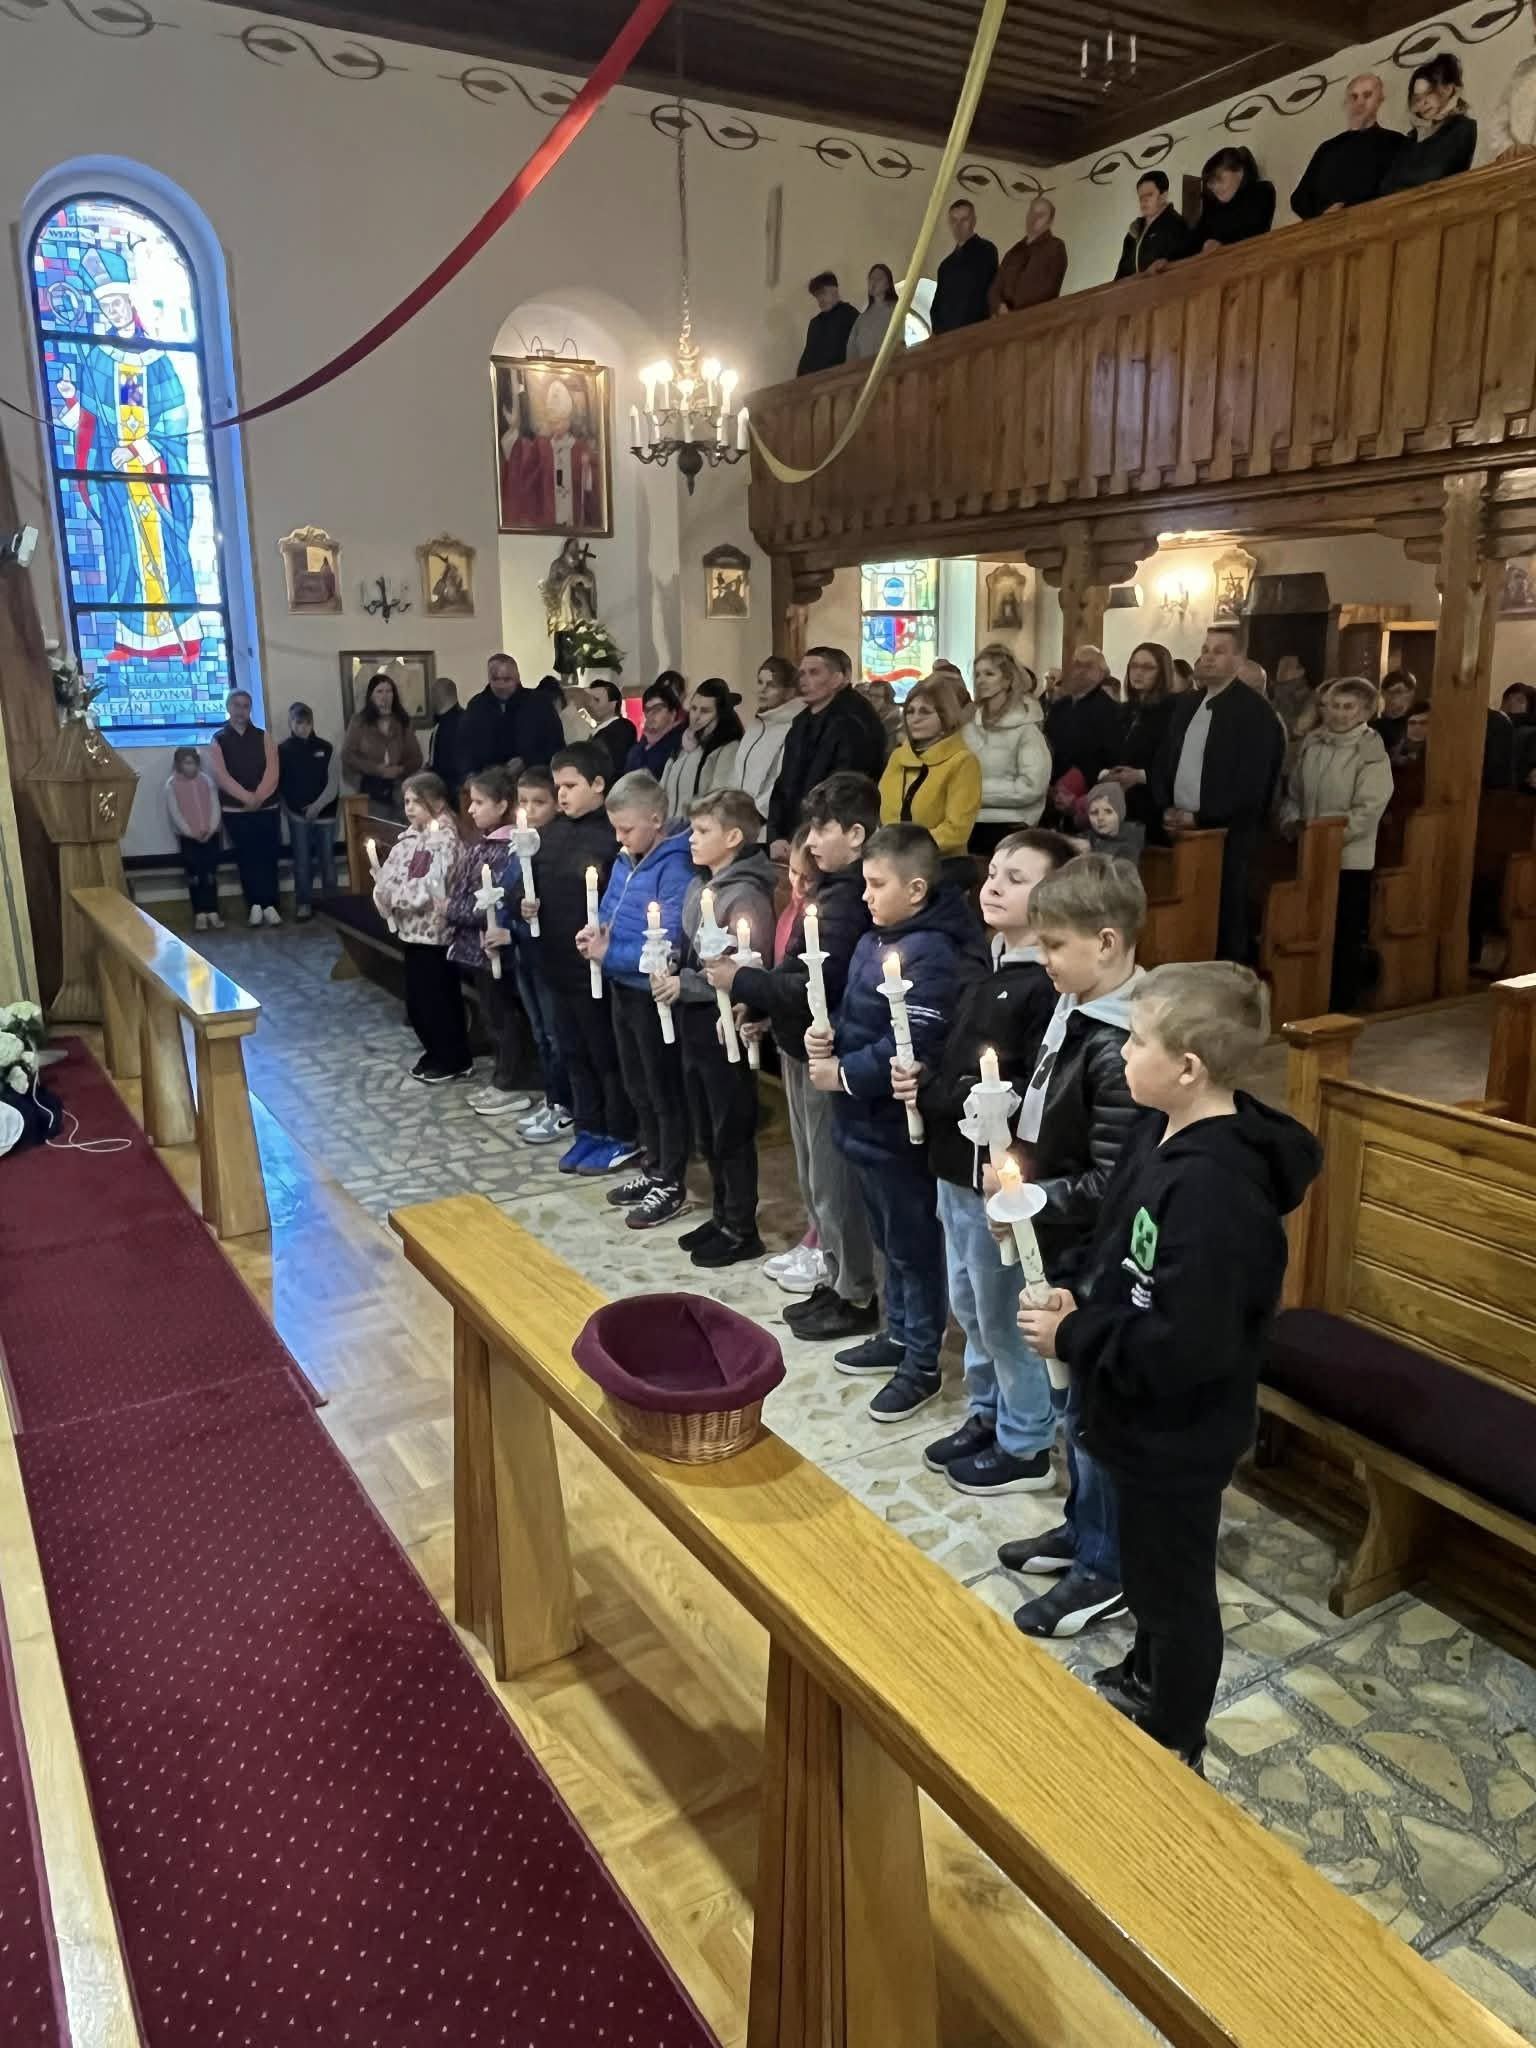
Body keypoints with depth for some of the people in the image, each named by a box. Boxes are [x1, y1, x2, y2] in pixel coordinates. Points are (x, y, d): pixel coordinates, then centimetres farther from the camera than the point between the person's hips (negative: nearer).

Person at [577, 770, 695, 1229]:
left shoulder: (673, 868, -20)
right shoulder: (624, 862, 6)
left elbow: (668, 943, -26)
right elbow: (609, 911, 19)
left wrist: (608, 953, -20)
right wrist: (595, 931, -4)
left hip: (653, 994, -9)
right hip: (622, 988, 9)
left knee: (665, 1091, 4)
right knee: (638, 1088, 19)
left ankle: (671, 1185, 16)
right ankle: (652, 1169, 34)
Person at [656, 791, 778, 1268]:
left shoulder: (746, 895, -18)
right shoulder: (699, 886, 8)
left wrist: (684, 984, -19)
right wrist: (668, 973, -1)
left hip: (726, 1030, -8)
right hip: (695, 1026, 8)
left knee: (733, 1135, 4)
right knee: (706, 1135, 17)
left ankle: (741, 1231, 17)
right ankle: (722, 1217, 32)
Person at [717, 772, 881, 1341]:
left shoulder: (846, 900, -21)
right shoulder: (833, 889, 10)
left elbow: (814, 987, -26)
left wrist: (740, 981, -20)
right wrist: (756, 1005, 3)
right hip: (803, 1047, 10)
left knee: (834, 1179, 2)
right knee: (816, 1176, 18)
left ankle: (857, 1297, 16)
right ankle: (834, 1281, 31)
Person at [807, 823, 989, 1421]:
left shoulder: (931, 953, -20)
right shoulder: (874, 942, 9)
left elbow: (912, 1048, -27)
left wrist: (844, 1074, -19)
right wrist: (827, 1035, -3)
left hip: (899, 1126, -9)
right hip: (865, 1120, 9)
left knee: (915, 1244, 5)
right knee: (888, 1238, 22)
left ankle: (922, 1364, 19)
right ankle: (899, 1335, 38)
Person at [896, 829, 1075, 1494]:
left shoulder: (1047, 985, -20)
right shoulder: (989, 970, 10)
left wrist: (934, 1096, -19)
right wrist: (923, 1079, -3)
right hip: (955, 1168, 9)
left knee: (1000, 1315, 5)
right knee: (967, 1304, 20)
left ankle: (1026, 1447, 22)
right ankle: (986, 1416, 38)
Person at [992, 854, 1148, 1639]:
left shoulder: (1120, 1049, -27)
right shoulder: (1075, 1009, 1)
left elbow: (1110, 1185, -26)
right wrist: (1021, 1159, 1)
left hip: (1096, 1260, -9)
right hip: (1067, 1250, 9)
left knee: (1092, 1407, 7)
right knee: (1073, 1397, 22)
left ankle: (1104, 1570, 26)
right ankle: (1083, 1527, 41)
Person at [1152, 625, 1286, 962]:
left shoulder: (1255, 710, -8)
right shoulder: (1186, 704, 14)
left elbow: (1250, 783, -16)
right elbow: (1163, 761, 17)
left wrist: (1200, 818, -16)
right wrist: (1165, 809, 1)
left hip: (1227, 834, -6)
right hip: (1180, 829, 6)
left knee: (1226, 920, 2)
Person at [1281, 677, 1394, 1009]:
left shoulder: (1372, 754, -10)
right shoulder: (1311, 742, 5)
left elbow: (1368, 811, -17)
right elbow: (1293, 792, 15)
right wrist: (1291, 821, -3)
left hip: (1349, 858, -5)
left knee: (1344, 936, 4)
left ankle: (1340, 1005, 14)